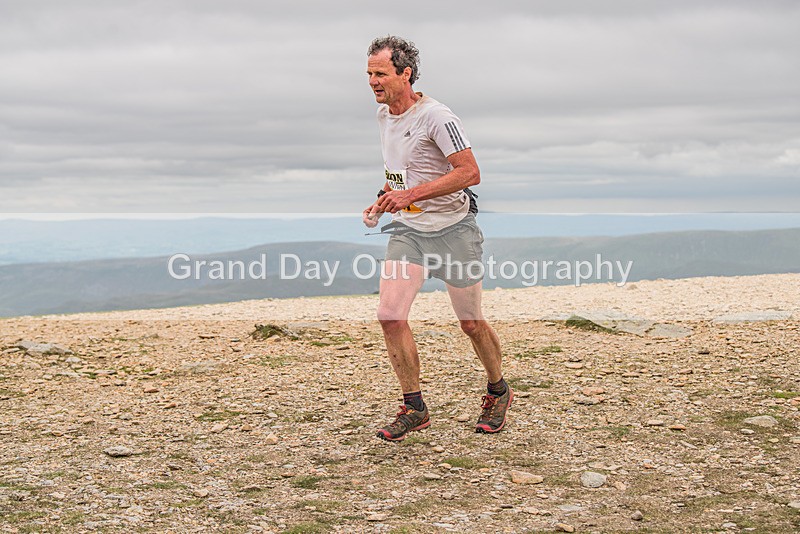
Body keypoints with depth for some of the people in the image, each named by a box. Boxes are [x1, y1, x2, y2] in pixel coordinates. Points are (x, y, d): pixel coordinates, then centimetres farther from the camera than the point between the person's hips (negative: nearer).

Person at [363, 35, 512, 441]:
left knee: (471, 323, 6)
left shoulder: (436, 117, -17)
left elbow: (470, 173, -23)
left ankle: (498, 393, 32)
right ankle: (414, 408, 3)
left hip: (453, 228, -6)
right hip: (406, 230, 6)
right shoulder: (383, 115, 7)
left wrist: (410, 195, -27)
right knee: (390, 316, -11)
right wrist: (385, 200, 8)